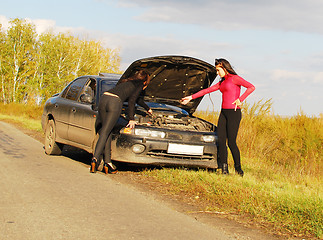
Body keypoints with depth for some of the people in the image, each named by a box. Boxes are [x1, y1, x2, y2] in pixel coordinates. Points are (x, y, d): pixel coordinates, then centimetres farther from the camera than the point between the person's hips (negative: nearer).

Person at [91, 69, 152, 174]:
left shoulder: (128, 82, 37)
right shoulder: (140, 85, 13)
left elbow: (137, 97, 53)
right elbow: (131, 101, 2)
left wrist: (148, 109, 67)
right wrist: (131, 119, 5)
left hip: (103, 98, 7)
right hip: (115, 102, -7)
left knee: (107, 131, 10)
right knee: (105, 133, -8)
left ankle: (108, 162, 8)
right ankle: (95, 159, -18)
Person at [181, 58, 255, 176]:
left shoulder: (234, 78, -5)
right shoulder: (222, 82, 18)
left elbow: (251, 87, -15)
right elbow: (207, 90, 21)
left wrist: (240, 100, -16)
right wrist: (191, 97, 21)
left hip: (234, 113, -8)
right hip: (223, 112, 8)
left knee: (231, 142, -7)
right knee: (221, 141, -1)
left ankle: (238, 168, 9)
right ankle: (224, 169, 1)